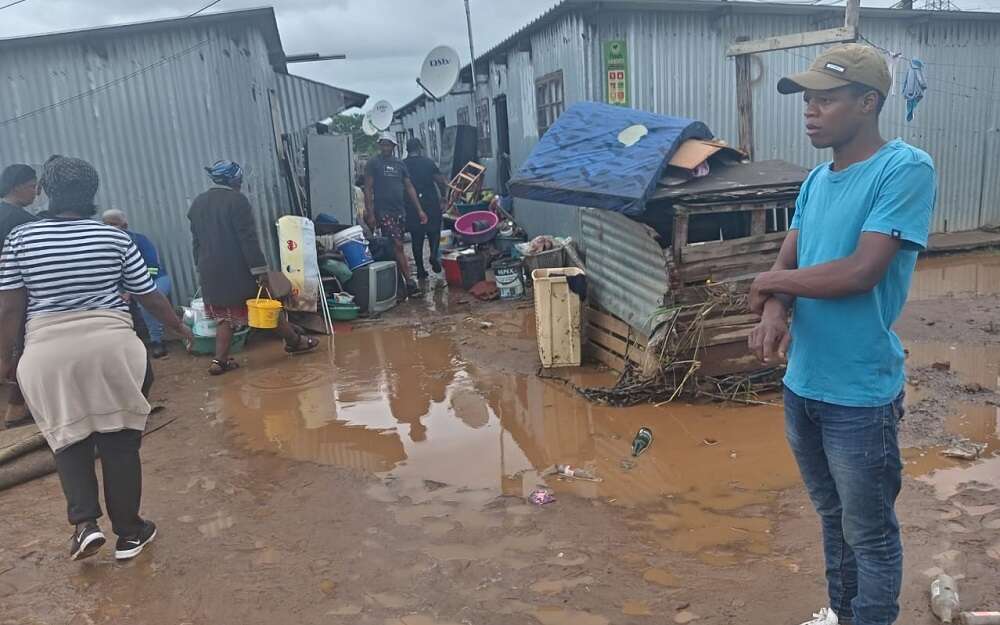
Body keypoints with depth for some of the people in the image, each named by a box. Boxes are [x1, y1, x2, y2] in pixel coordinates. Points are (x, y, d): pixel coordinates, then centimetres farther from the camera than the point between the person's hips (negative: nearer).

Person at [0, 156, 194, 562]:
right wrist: (179, 327, 23)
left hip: (50, 353, 1)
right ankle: (129, 532, 16)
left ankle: (85, 523, 4)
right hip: (109, 346, 0)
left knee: (69, 440, 17)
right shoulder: (115, 239, 1)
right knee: (119, 441, 8)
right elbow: (151, 297, 7)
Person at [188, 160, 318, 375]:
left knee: (226, 315, 14)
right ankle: (295, 341, 23)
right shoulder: (237, 200, -13)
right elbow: (248, 238, -17)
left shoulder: (197, 203, 9)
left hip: (210, 271, 6)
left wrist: (202, 267, 23)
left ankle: (220, 360, 7)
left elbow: (196, 240, 15)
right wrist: (260, 270, -16)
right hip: (238, 270, -6)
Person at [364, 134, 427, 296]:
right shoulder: (373, 164, 1)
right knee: (397, 246, -11)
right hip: (383, 211, -5)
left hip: (399, 211, 5)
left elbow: (409, 187, 14)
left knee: (397, 247, 8)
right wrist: (370, 214, -11)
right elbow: (368, 189, -2)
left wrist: (419, 210, 9)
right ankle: (409, 282, -11)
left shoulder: (400, 164, 14)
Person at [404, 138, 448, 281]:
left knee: (416, 238, 8)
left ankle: (420, 270, 9)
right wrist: (443, 199, 5)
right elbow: (442, 182, -5)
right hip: (431, 203, -2)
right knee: (434, 232, 13)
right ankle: (434, 255, -13)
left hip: (411, 208, 2)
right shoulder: (428, 162, -1)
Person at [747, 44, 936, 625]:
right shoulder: (816, 180, 7)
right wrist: (774, 312, -17)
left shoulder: (907, 169, -15)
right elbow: (787, 265, 5)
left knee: (870, 534, 12)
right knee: (833, 515, 24)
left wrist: (771, 282, -9)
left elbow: (859, 273, -24)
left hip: (860, 395, -7)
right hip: (802, 385, 7)